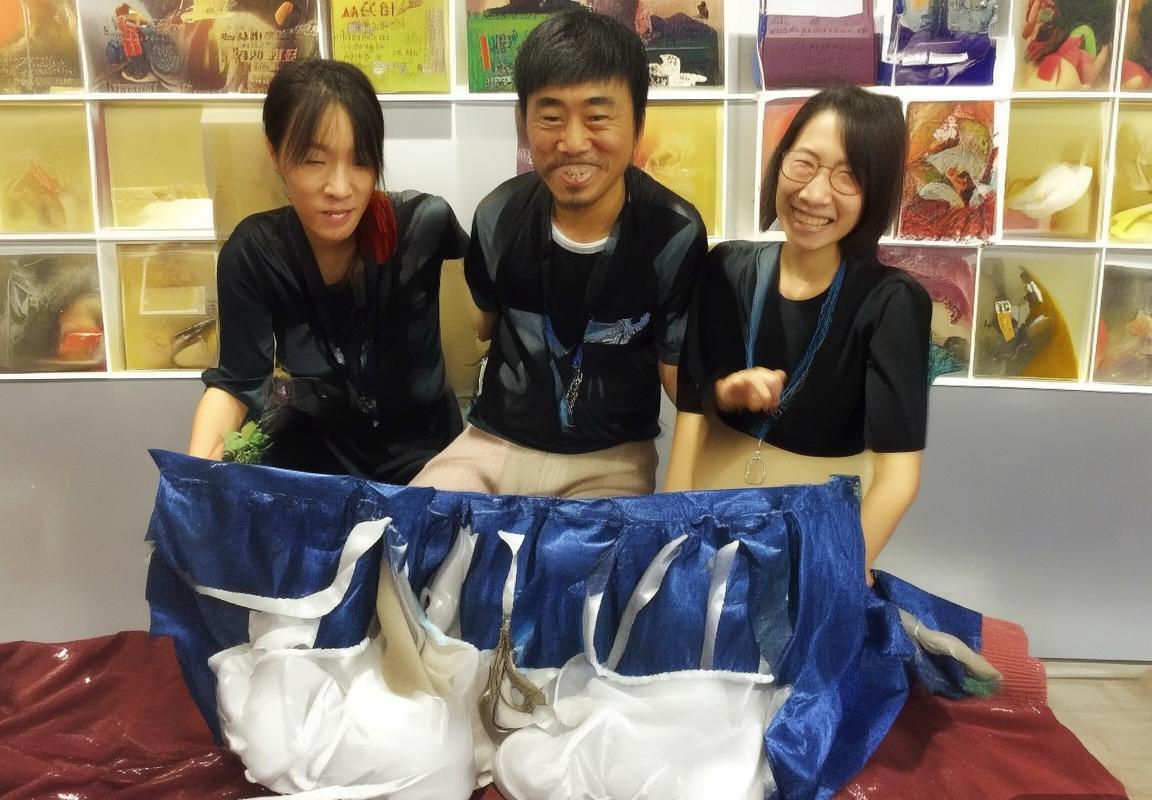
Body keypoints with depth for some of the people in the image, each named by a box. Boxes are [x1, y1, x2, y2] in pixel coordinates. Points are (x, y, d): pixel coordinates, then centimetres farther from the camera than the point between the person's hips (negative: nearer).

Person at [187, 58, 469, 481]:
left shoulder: (422, 223, -20)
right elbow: (236, 382, -12)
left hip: (421, 454, -1)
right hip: (312, 459, 1)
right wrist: (198, 467, -30)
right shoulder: (254, 253, -16)